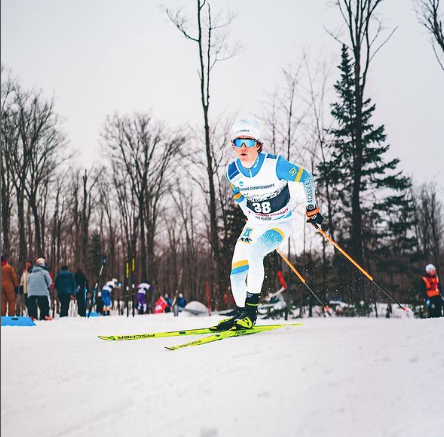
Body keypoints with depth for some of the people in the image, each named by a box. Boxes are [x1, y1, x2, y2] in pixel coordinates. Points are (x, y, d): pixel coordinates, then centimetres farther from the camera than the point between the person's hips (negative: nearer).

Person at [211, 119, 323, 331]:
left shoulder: (275, 164, -25)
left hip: (281, 224, -5)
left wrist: (311, 209, -4)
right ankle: (241, 313, 14)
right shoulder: (232, 172, -11)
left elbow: (306, 178, -10)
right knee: (237, 271, -6)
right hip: (255, 225, 5)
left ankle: (251, 309, -22)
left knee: (254, 253, -30)